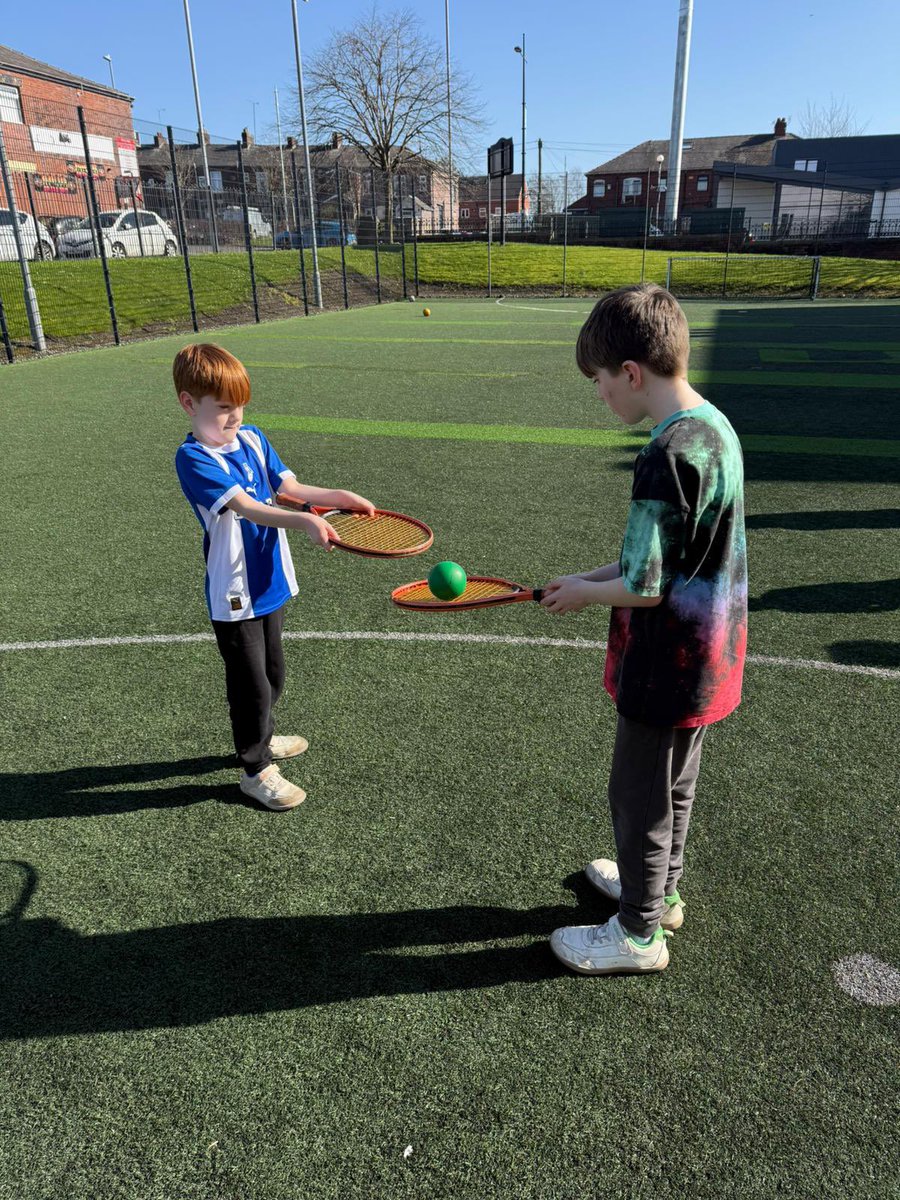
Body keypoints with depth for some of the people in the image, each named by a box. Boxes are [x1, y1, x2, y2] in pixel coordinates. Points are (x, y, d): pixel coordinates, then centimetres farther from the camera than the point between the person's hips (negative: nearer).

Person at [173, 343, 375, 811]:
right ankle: (255, 770, 24)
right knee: (252, 685, 5)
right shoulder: (193, 459, -19)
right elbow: (245, 506, -31)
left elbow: (289, 488, 2)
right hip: (234, 595, -7)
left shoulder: (253, 439, 3)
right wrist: (303, 521, -45)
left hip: (270, 583, 7)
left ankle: (261, 739, 47)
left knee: (272, 674, 23)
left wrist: (336, 496, -15)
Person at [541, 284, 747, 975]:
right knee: (673, 786, 26)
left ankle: (639, 933, 31)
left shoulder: (668, 457, -28)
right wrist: (592, 577, 6)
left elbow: (644, 588, -25)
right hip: (705, 661, 9)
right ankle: (660, 889, 48)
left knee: (640, 797, 11)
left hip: (667, 671, -9)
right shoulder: (715, 427, 2)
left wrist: (585, 593, -7)